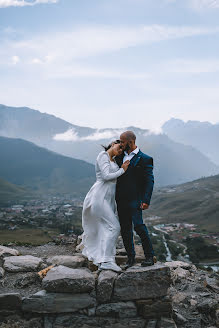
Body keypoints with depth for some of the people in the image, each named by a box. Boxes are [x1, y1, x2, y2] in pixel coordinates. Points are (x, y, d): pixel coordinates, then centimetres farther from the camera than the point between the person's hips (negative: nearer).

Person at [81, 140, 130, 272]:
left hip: (108, 198, 9)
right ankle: (106, 261, -13)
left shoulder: (113, 161, 20)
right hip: (100, 196, -9)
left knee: (105, 227, 12)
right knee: (114, 227, -13)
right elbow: (106, 176, -17)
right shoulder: (103, 155, -8)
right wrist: (122, 170, -8)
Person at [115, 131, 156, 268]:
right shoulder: (120, 156, 15)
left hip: (134, 200, -6)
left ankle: (150, 256, 0)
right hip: (121, 199, 7)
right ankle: (131, 257, 19)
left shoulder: (144, 159, -4)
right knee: (125, 229, 9)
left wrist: (146, 200, -18)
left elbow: (149, 181, -9)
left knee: (138, 226, -14)